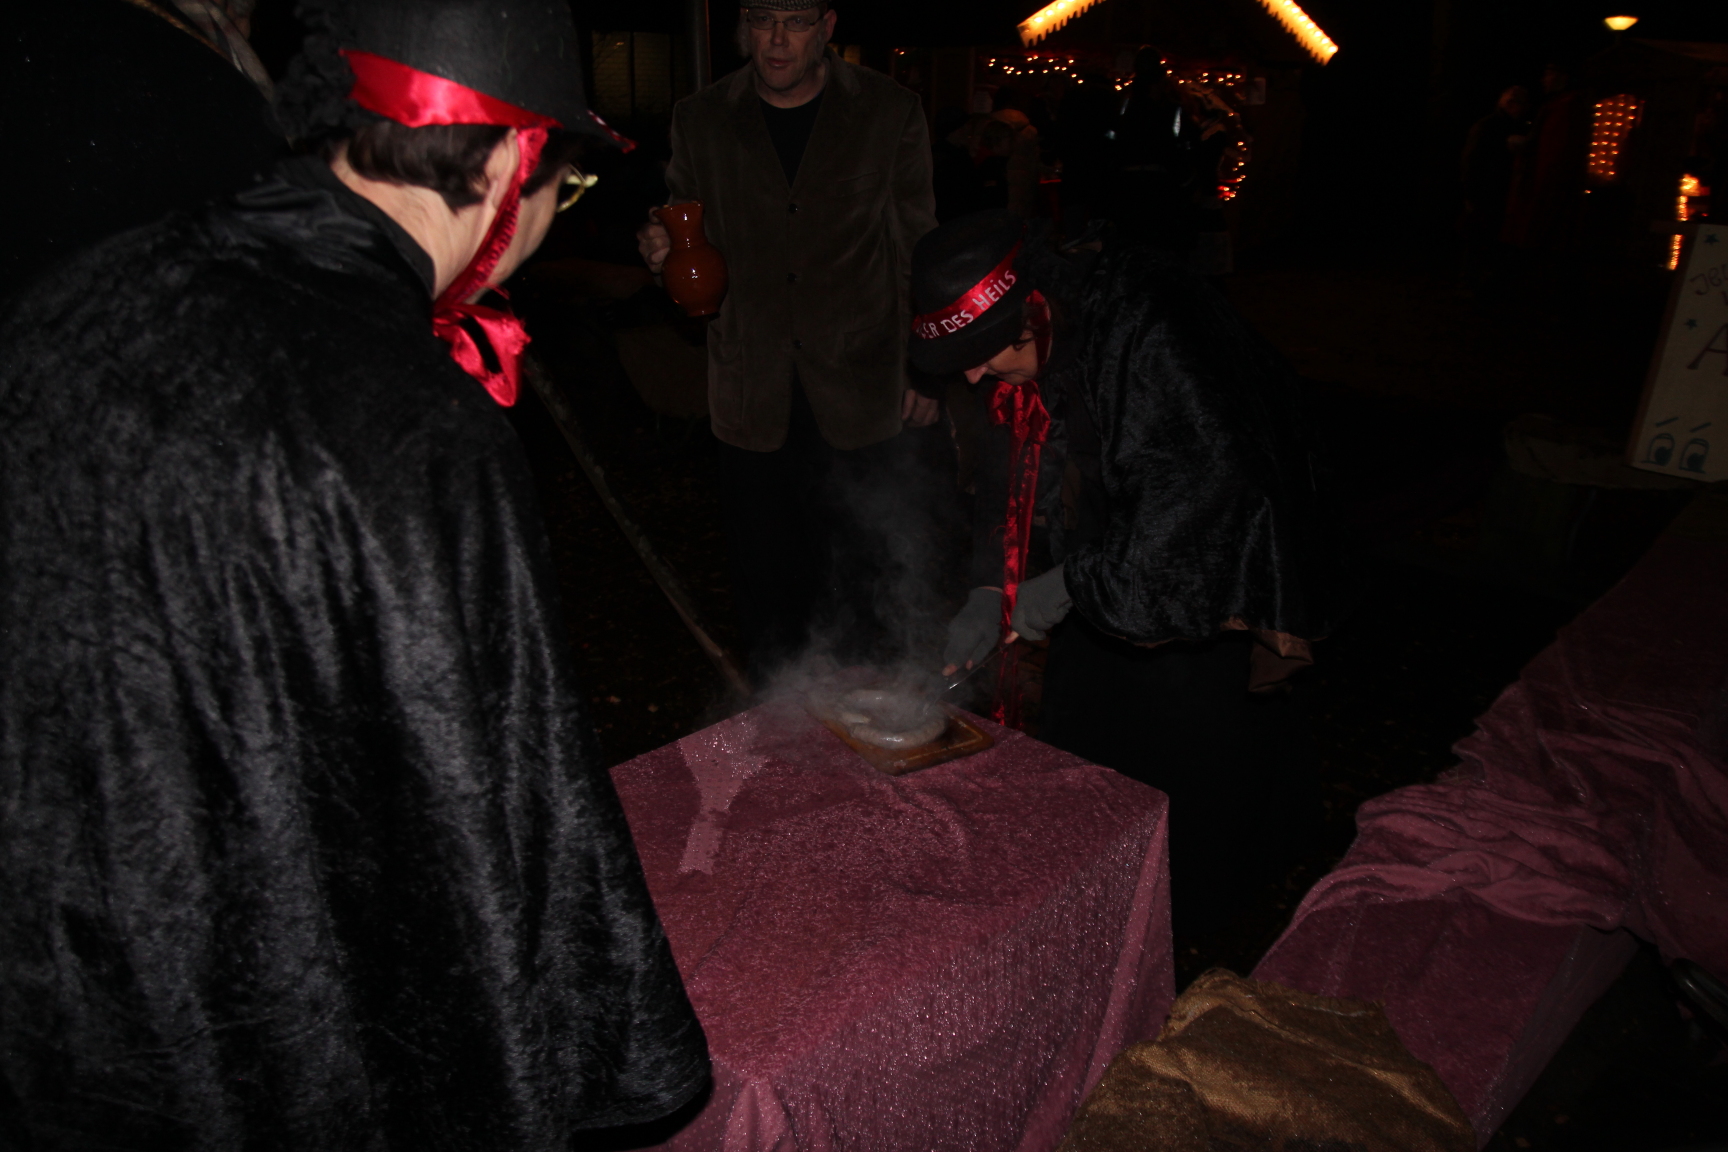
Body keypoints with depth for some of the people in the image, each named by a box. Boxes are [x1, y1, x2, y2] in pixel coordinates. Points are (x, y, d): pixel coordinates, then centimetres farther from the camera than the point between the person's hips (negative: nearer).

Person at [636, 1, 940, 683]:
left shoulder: (889, 113, 1)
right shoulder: (700, 120, 4)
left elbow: (917, 248, 6)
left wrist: (926, 371, 4)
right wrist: (663, 252, -12)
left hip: (860, 393, -1)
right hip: (753, 393, 1)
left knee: (866, 575, 8)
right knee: (766, 575, 9)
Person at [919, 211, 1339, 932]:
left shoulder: (1152, 332, -34)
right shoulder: (1031, 341, -11)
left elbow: (1213, 480, -35)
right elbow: (1011, 477, -4)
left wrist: (1072, 585, -31)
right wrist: (991, 590, -16)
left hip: (1207, 547, -7)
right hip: (1116, 535, 7)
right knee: (1083, 690, 10)